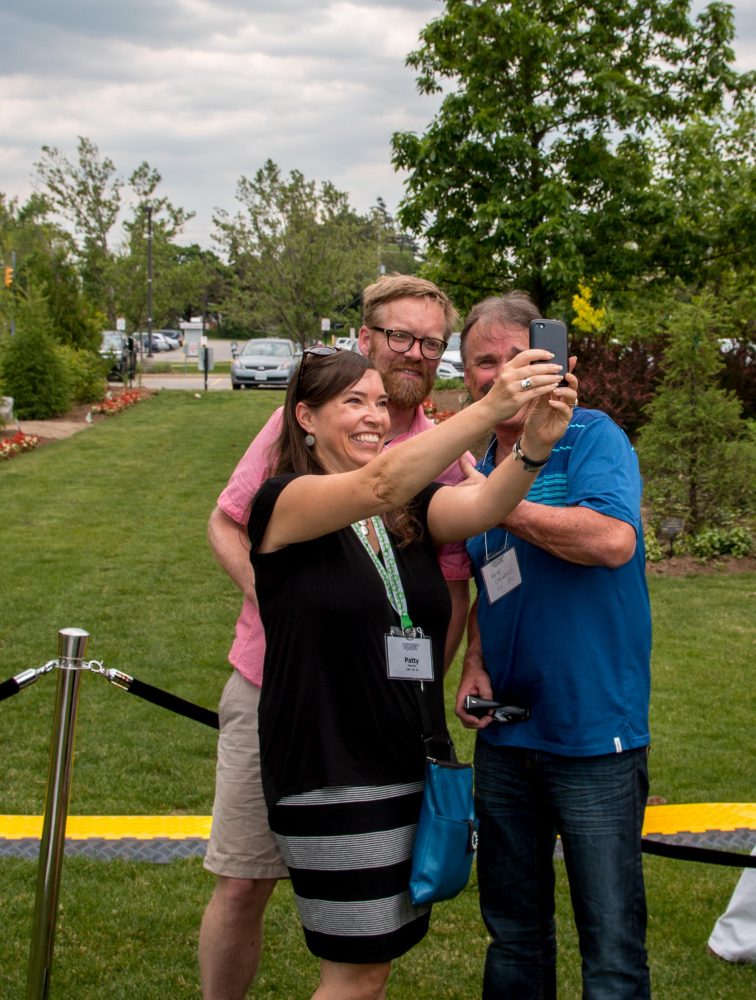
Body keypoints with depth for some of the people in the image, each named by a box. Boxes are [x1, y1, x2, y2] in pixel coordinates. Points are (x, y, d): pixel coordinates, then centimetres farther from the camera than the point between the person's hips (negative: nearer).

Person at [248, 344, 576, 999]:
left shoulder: (412, 508, 8)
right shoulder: (283, 503, -9)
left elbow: (478, 507, -14)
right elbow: (378, 486, -28)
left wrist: (534, 446, -36)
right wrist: (490, 408, -40)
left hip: (414, 768, 6)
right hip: (332, 779, -6)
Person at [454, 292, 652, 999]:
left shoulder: (590, 436, -9)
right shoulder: (477, 472, 11)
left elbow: (614, 539, -27)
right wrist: (475, 668, 3)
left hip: (595, 736, -6)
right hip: (505, 734, 7)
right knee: (513, 932, 19)